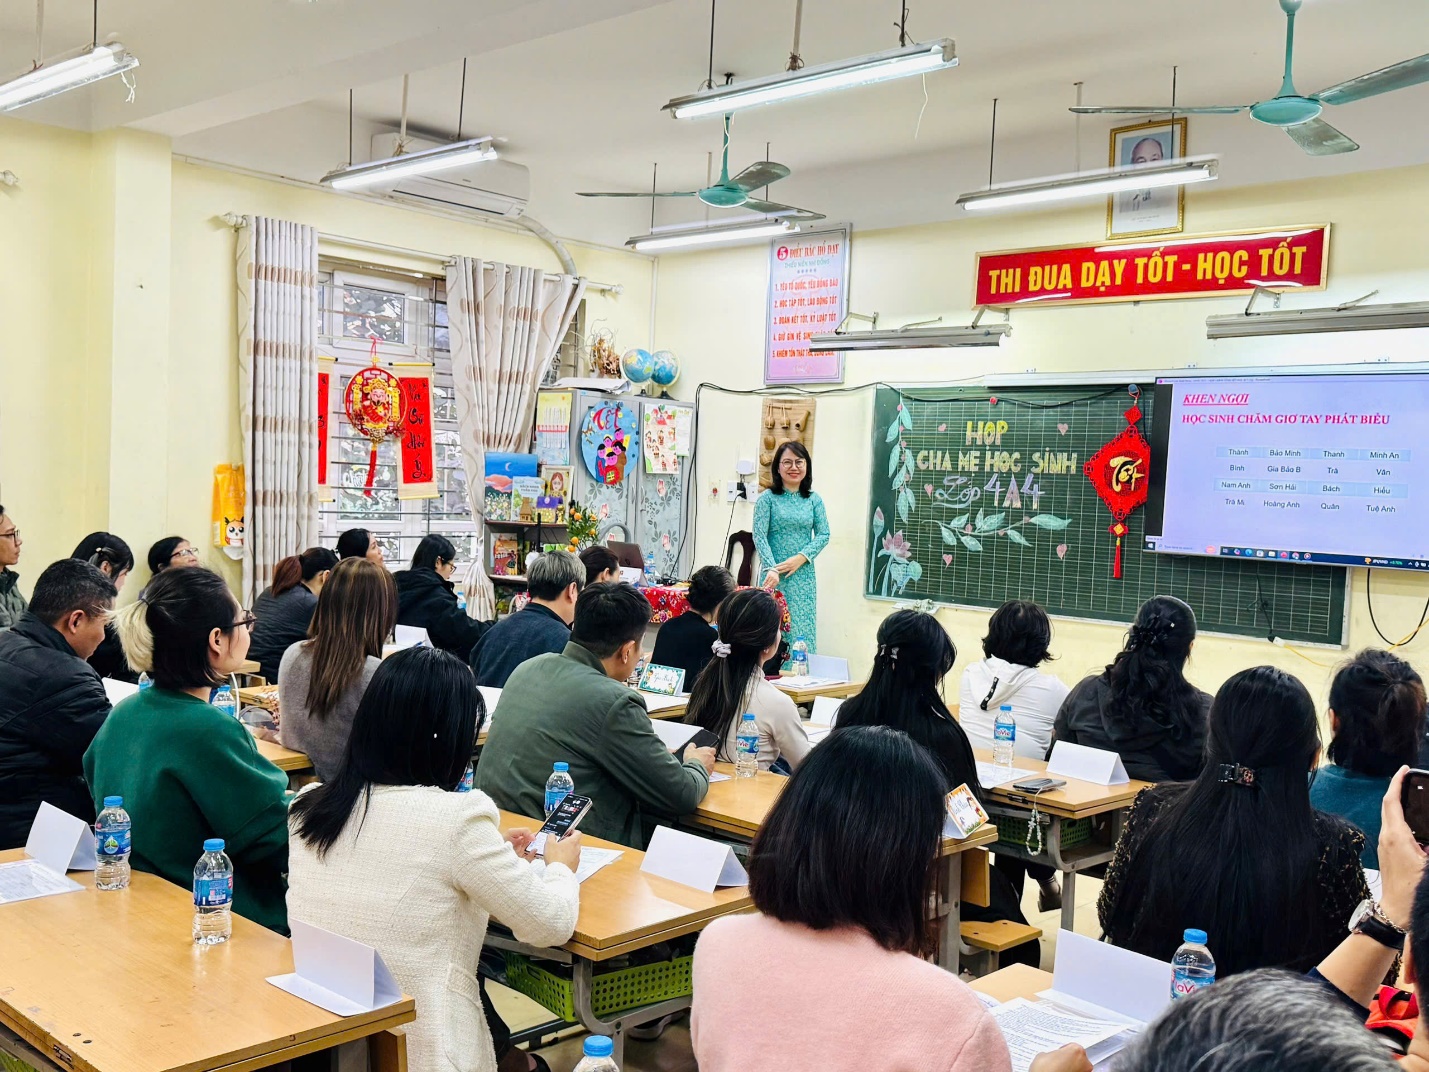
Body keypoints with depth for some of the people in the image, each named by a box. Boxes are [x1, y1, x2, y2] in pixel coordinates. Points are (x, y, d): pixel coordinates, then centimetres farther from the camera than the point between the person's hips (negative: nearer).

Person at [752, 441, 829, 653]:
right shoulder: (767, 498, -1)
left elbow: (823, 535, 3)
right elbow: (759, 536, -8)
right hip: (775, 574, -2)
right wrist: (771, 569, -20)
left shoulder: (814, 499, 7)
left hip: (803, 574, 3)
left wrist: (800, 558, -11)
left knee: (802, 628, 3)